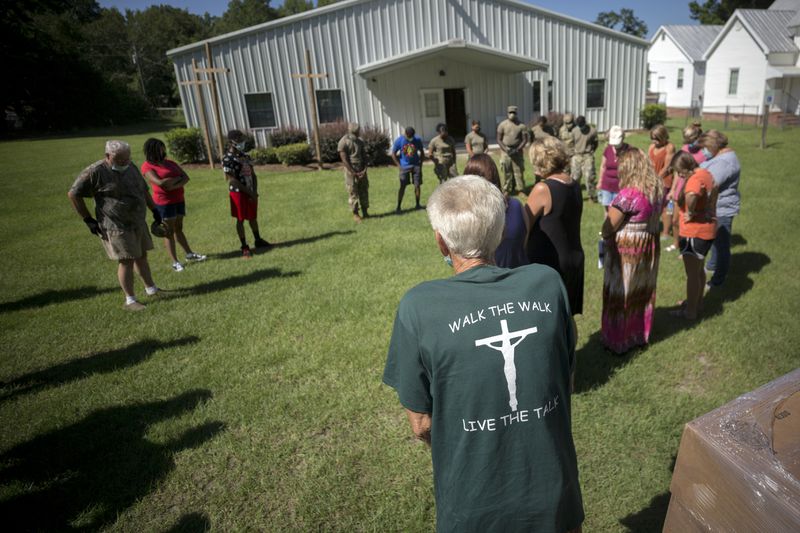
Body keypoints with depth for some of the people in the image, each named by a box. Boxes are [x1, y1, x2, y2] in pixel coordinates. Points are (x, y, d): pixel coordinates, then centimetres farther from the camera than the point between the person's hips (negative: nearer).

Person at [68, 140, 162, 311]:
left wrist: (154, 209, 18)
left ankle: (151, 289, 28)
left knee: (141, 256, 15)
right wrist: (88, 219, -10)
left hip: (138, 222, 7)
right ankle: (130, 300, 4)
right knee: (126, 261, -6)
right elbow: (73, 194, -9)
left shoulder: (131, 167, 7)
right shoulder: (95, 172, -14)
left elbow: (143, 190, 20)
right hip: (116, 226, -7)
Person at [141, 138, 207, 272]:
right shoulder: (147, 166, -8)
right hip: (164, 202, -6)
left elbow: (186, 178, 1)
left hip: (179, 200, 6)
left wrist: (174, 185, -17)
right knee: (169, 232, 0)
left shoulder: (170, 162, 11)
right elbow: (160, 183, -21)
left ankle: (189, 254, 23)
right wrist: (177, 178, -8)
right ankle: (175, 262, 4)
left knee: (179, 228, 16)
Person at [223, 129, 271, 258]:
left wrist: (254, 192, -4)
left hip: (251, 193, 7)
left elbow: (253, 175, 9)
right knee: (240, 220, 3)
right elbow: (233, 181, -18)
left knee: (253, 218, 18)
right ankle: (245, 247, 11)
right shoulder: (227, 159, -14)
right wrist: (249, 192, -16)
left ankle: (258, 240, 33)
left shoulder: (244, 156, 9)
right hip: (238, 193, -7)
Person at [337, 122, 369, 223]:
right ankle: (355, 214, 7)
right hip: (351, 171, -6)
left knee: (364, 191, 7)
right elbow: (344, 160, -14)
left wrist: (364, 169, -5)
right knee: (353, 193, -1)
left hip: (361, 171, 6)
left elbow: (364, 156, 10)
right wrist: (354, 173, -15)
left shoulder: (360, 141, 11)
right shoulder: (343, 142, -10)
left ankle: (365, 212, 16)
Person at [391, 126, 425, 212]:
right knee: (402, 186, -5)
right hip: (404, 166, -2)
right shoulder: (399, 140, -9)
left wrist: (420, 164, 0)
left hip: (416, 165, 2)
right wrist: (399, 165, -8)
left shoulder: (417, 140, -5)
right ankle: (398, 207, 0)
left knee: (417, 185, 2)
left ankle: (417, 205, 15)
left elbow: (422, 152, 7)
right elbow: (393, 154, -3)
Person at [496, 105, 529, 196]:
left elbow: (525, 140, 1)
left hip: (517, 151, 0)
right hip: (506, 151, 0)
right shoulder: (502, 125, 2)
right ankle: (506, 190, 9)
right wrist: (505, 149, -12)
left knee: (519, 171, -1)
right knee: (506, 172, 2)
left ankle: (520, 190, 6)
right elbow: (499, 139, 3)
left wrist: (517, 149, -11)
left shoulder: (521, 125, 0)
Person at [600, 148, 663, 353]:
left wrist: (606, 235, 2)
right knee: (643, 293, 21)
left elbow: (608, 228, -17)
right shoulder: (658, 188, -1)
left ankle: (617, 341, 23)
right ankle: (640, 334, 40)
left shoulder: (628, 193, -24)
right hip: (650, 247, 7)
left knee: (620, 295, 9)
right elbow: (654, 218, 9)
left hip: (626, 251, -7)